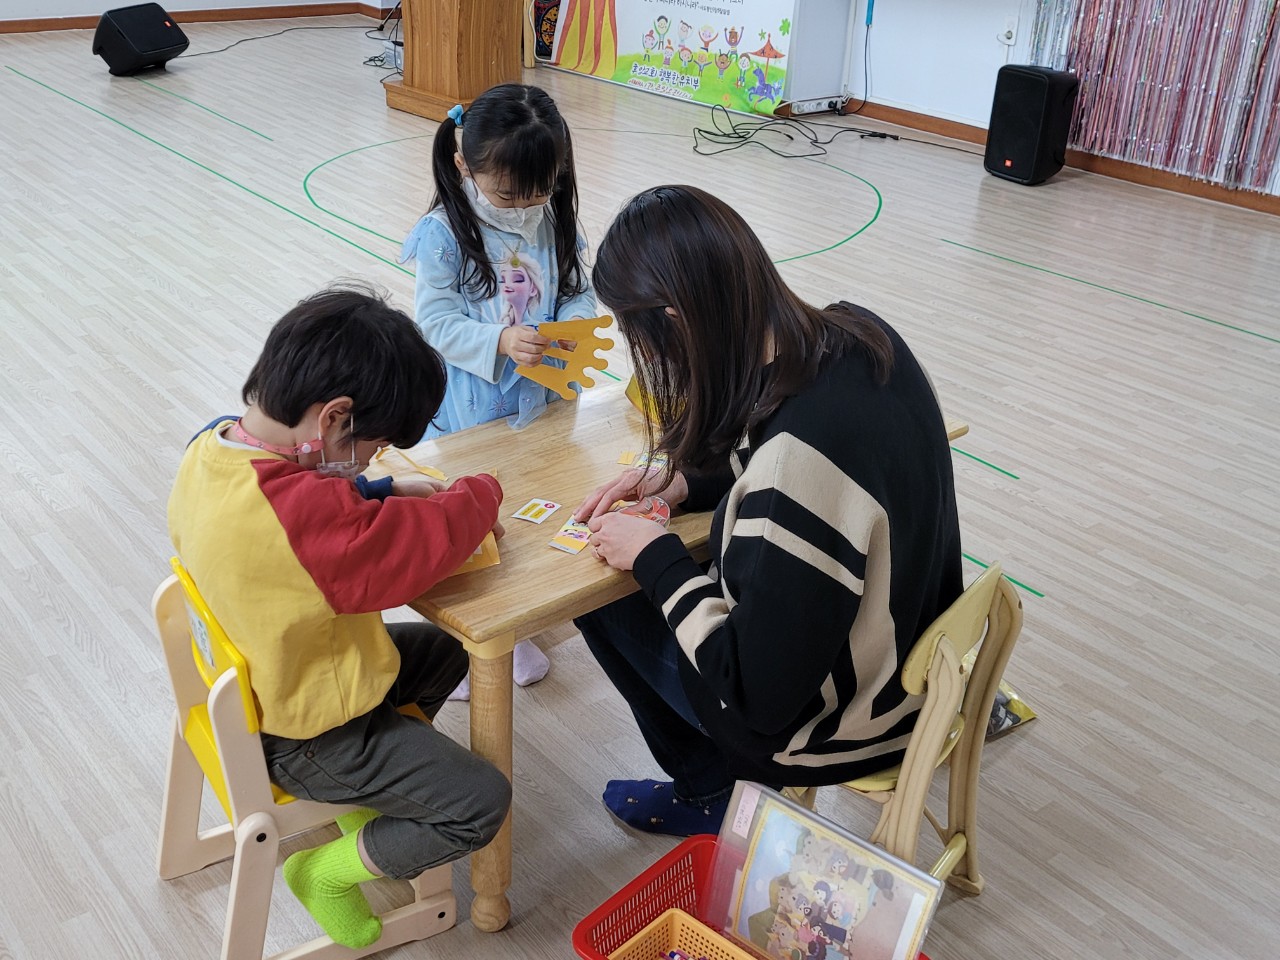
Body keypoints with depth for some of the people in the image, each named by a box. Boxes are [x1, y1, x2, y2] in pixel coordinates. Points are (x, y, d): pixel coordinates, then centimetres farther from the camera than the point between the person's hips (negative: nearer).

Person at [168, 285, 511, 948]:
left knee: (443, 650, 24)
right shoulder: (300, 513, -39)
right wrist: (480, 491, -9)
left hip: (268, 679, 9)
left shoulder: (213, 447, -10)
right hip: (307, 734, -9)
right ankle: (329, 869, 12)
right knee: (482, 804, -3)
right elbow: (432, 542, -28)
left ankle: (372, 789, 25)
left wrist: (389, 491, -4)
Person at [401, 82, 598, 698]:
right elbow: (436, 321, -16)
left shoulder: (555, 224, -2)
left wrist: (571, 327, -18)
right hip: (469, 410, -4)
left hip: (542, 400, 4)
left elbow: (579, 291, 4)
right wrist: (500, 342, -29)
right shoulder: (445, 234, -14)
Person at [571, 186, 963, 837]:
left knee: (605, 600, 8)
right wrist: (685, 482, 1)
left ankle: (712, 794, 28)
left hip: (846, 728, -8)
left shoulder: (795, 453, -37)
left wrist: (654, 558, -17)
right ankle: (712, 781, 31)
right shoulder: (856, 333, -11)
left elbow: (757, 694, -27)